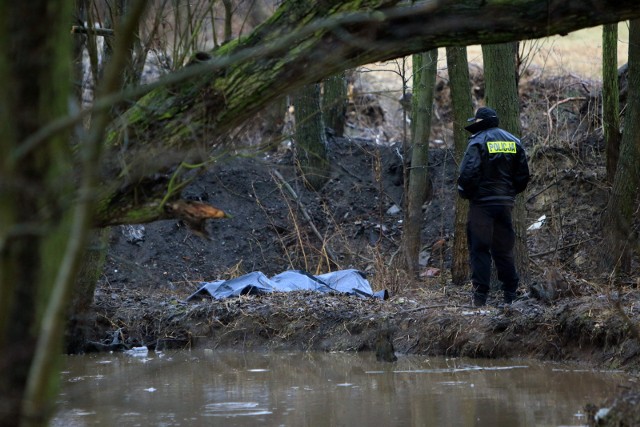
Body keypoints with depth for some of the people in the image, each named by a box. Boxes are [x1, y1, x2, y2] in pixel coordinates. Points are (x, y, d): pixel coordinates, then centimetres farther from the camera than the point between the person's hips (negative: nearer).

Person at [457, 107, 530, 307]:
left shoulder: (478, 142, -11)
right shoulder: (514, 142, 9)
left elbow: (468, 174, -19)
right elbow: (523, 176, 11)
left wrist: (465, 193, -2)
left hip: (482, 204, -6)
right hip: (506, 203, 6)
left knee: (479, 249, -1)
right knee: (504, 249, 13)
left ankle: (480, 295, -5)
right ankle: (510, 294, 13)